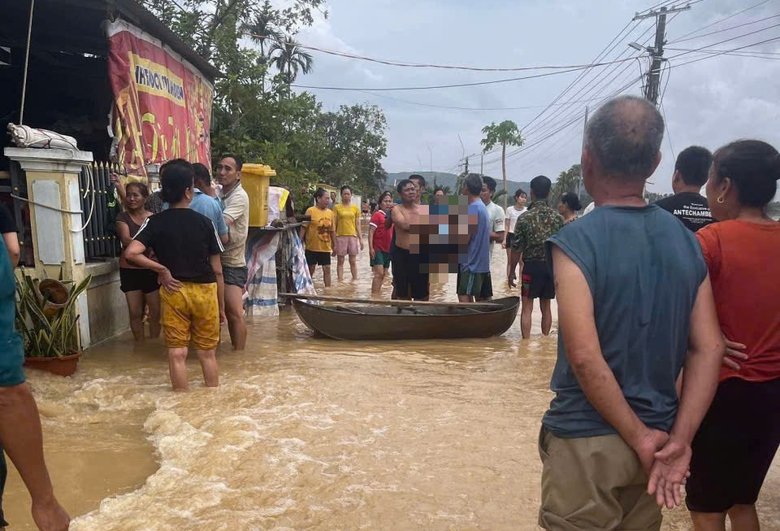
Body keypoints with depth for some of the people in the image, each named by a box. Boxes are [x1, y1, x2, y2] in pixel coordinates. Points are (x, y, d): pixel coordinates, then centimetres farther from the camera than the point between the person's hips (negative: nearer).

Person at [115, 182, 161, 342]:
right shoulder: (123, 217, 0)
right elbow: (126, 239, -17)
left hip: (151, 270, 0)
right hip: (130, 271, 0)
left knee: (156, 311, 5)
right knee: (135, 313, 8)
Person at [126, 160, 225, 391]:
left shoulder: (155, 222, -3)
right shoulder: (204, 223, -4)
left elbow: (131, 253, -18)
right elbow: (217, 270, -1)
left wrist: (162, 270, -6)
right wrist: (221, 304, 8)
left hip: (173, 291, 0)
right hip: (204, 291, 0)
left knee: (177, 354, 7)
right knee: (207, 353, 12)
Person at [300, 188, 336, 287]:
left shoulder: (330, 212, 5)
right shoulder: (310, 211, -9)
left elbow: (332, 231, 11)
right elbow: (304, 228, -9)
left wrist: (334, 245, 11)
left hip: (326, 247, 4)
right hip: (312, 246, -4)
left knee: (327, 269, 4)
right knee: (310, 269, 7)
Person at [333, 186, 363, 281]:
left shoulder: (355, 208, 7)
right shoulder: (337, 207, 0)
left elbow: (357, 225, 10)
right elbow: (334, 225, 0)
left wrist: (361, 239, 5)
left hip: (352, 236, 2)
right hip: (340, 236, -2)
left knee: (353, 261, 7)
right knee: (340, 261, 4)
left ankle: (355, 280, 15)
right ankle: (340, 281, 9)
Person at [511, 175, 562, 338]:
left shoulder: (525, 218, -9)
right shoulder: (557, 217, 1)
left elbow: (516, 249, -8)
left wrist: (512, 271, 3)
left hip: (532, 266, -4)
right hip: (552, 266, 4)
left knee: (527, 307, 3)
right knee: (546, 306, 14)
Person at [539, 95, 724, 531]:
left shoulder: (577, 240, -18)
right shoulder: (687, 241, 0)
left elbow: (584, 356, -24)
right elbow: (709, 348, -2)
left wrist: (639, 438, -13)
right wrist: (679, 439, -4)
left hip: (587, 439, -6)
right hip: (653, 436, 6)